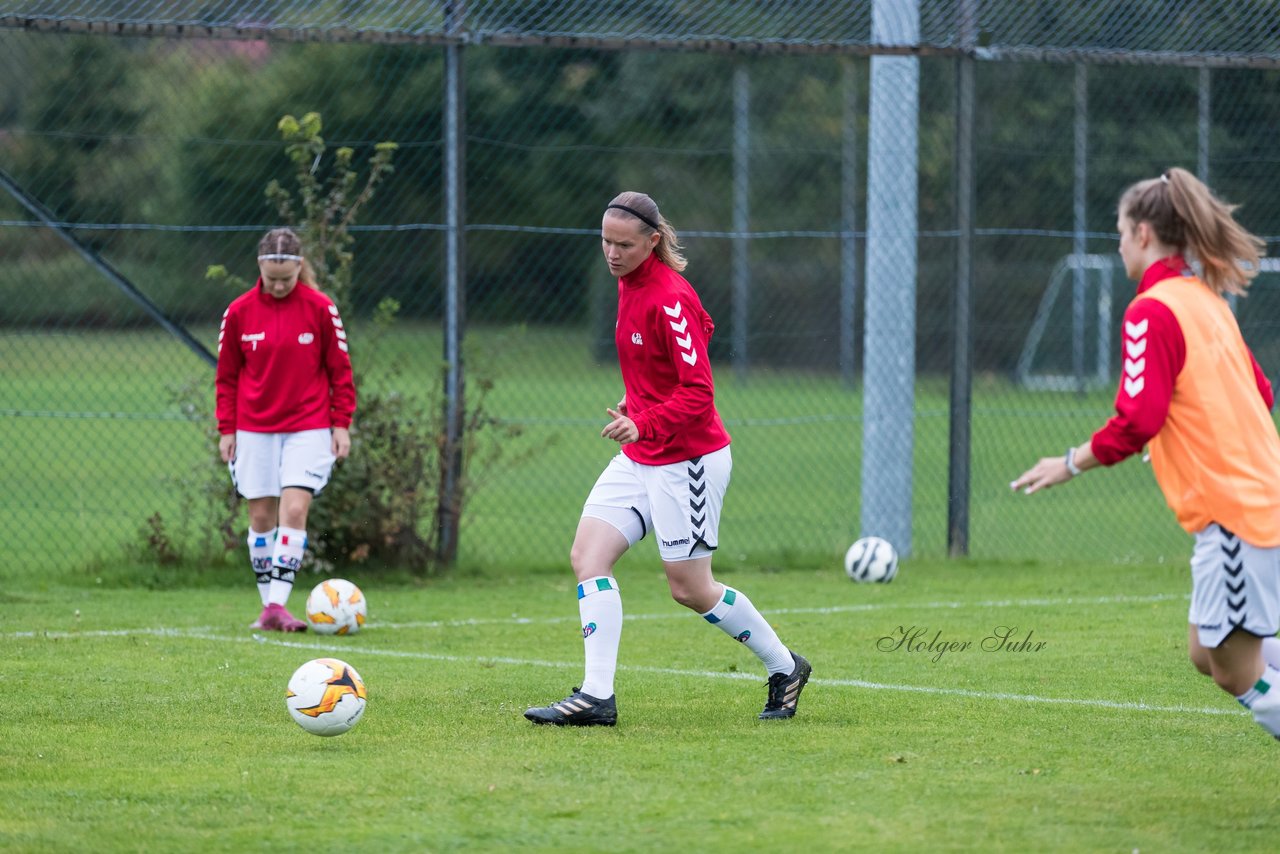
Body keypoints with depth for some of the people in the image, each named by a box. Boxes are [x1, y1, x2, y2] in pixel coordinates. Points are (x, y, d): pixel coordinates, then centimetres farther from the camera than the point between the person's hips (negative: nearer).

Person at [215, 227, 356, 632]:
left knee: (294, 510, -15)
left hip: (308, 428, -2)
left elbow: (340, 370, 3)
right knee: (261, 516, 3)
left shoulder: (320, 309, -4)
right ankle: (268, 606, 11)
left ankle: (278, 605, -16)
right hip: (254, 429, 2)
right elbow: (227, 375, 7)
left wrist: (341, 423, -2)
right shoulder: (239, 312, 0)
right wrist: (226, 429, 3)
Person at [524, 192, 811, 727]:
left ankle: (785, 668, 22)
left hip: (687, 459, -9)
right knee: (588, 556, -6)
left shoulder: (669, 299, -20)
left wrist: (645, 425, -38)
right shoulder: (629, 284, 6)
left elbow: (697, 393, -23)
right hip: (638, 458, 9)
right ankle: (596, 697, -11)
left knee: (690, 589, 1)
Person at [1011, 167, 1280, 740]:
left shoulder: (1151, 312, -12)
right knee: (1208, 654, 14)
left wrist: (1072, 464, -5)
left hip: (1230, 509, -9)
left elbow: (1138, 419, -18)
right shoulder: (1207, 301, 15)